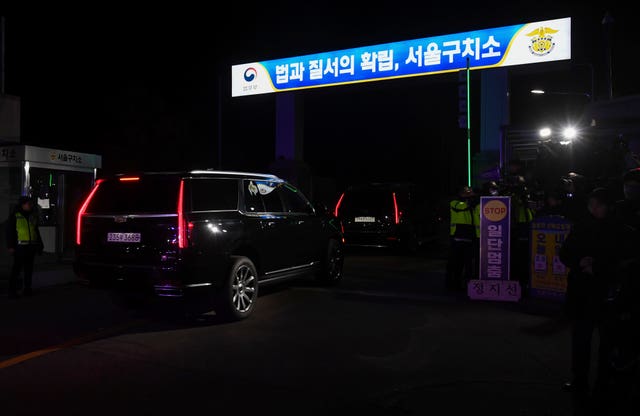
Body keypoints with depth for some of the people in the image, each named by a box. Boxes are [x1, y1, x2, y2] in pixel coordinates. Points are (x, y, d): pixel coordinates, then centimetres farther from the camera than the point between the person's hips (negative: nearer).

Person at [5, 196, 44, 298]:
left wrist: (40, 245, 19)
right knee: (17, 268, -5)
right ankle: (12, 291, -1)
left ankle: (27, 289, 16)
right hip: (20, 247, -5)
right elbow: (9, 232, -3)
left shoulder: (33, 215, 15)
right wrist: (11, 246, -9)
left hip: (31, 247, 6)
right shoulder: (14, 216, -2)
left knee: (29, 268, 9)